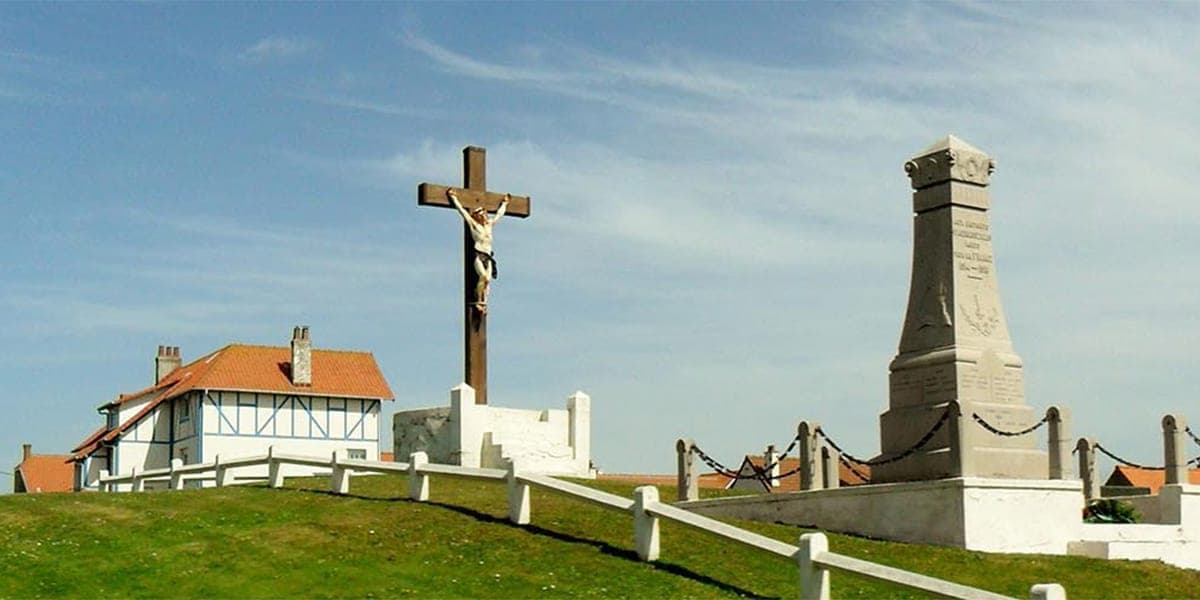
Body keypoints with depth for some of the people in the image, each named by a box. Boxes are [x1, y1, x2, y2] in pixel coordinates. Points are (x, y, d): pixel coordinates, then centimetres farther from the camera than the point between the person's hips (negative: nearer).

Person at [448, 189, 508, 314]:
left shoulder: (489, 224, 20)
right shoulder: (472, 223, 7)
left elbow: (499, 214, 36)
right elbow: (461, 210, 9)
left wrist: (504, 203, 48)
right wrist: (453, 197, 12)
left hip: (487, 256, 5)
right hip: (478, 255, -5)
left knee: (488, 279, -9)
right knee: (483, 276, -23)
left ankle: (484, 303, -10)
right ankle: (478, 301, -16)